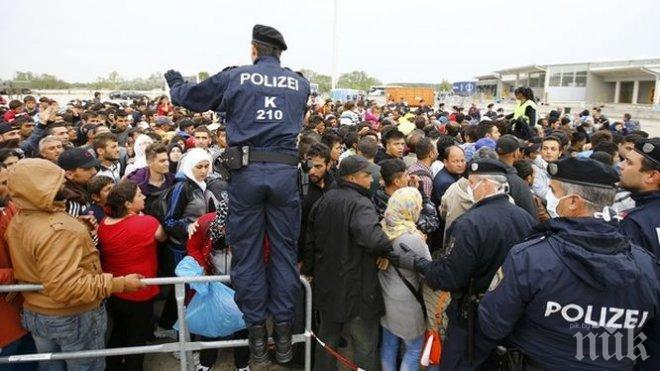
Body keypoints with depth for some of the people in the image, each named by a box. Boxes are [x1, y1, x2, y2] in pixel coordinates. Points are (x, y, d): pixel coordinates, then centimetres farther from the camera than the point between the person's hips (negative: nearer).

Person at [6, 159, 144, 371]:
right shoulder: (58, 230, -31)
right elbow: (65, 287, -36)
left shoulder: (16, 222, 0)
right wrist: (120, 284, -34)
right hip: (73, 317, -8)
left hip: (33, 313, 8)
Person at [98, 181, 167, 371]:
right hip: (139, 294, -5)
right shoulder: (147, 223, -27)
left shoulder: (103, 225, -9)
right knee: (137, 338, 17)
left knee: (118, 330, 28)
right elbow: (163, 237, -6)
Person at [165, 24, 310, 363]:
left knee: (247, 252, 7)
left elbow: (188, 97, 16)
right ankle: (283, 329, 14)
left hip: (247, 171, -2)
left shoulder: (234, 77, 6)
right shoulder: (300, 83, 13)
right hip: (285, 172, 2)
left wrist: (174, 80, 40)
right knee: (284, 250, 9)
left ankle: (257, 332, 15)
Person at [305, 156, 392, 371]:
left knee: (328, 339, 24)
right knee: (366, 347, 8)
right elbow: (373, 238, -39)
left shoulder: (325, 199, 6)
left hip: (327, 286, 8)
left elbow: (310, 238, 16)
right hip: (355, 290, -8)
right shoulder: (360, 204, -20)